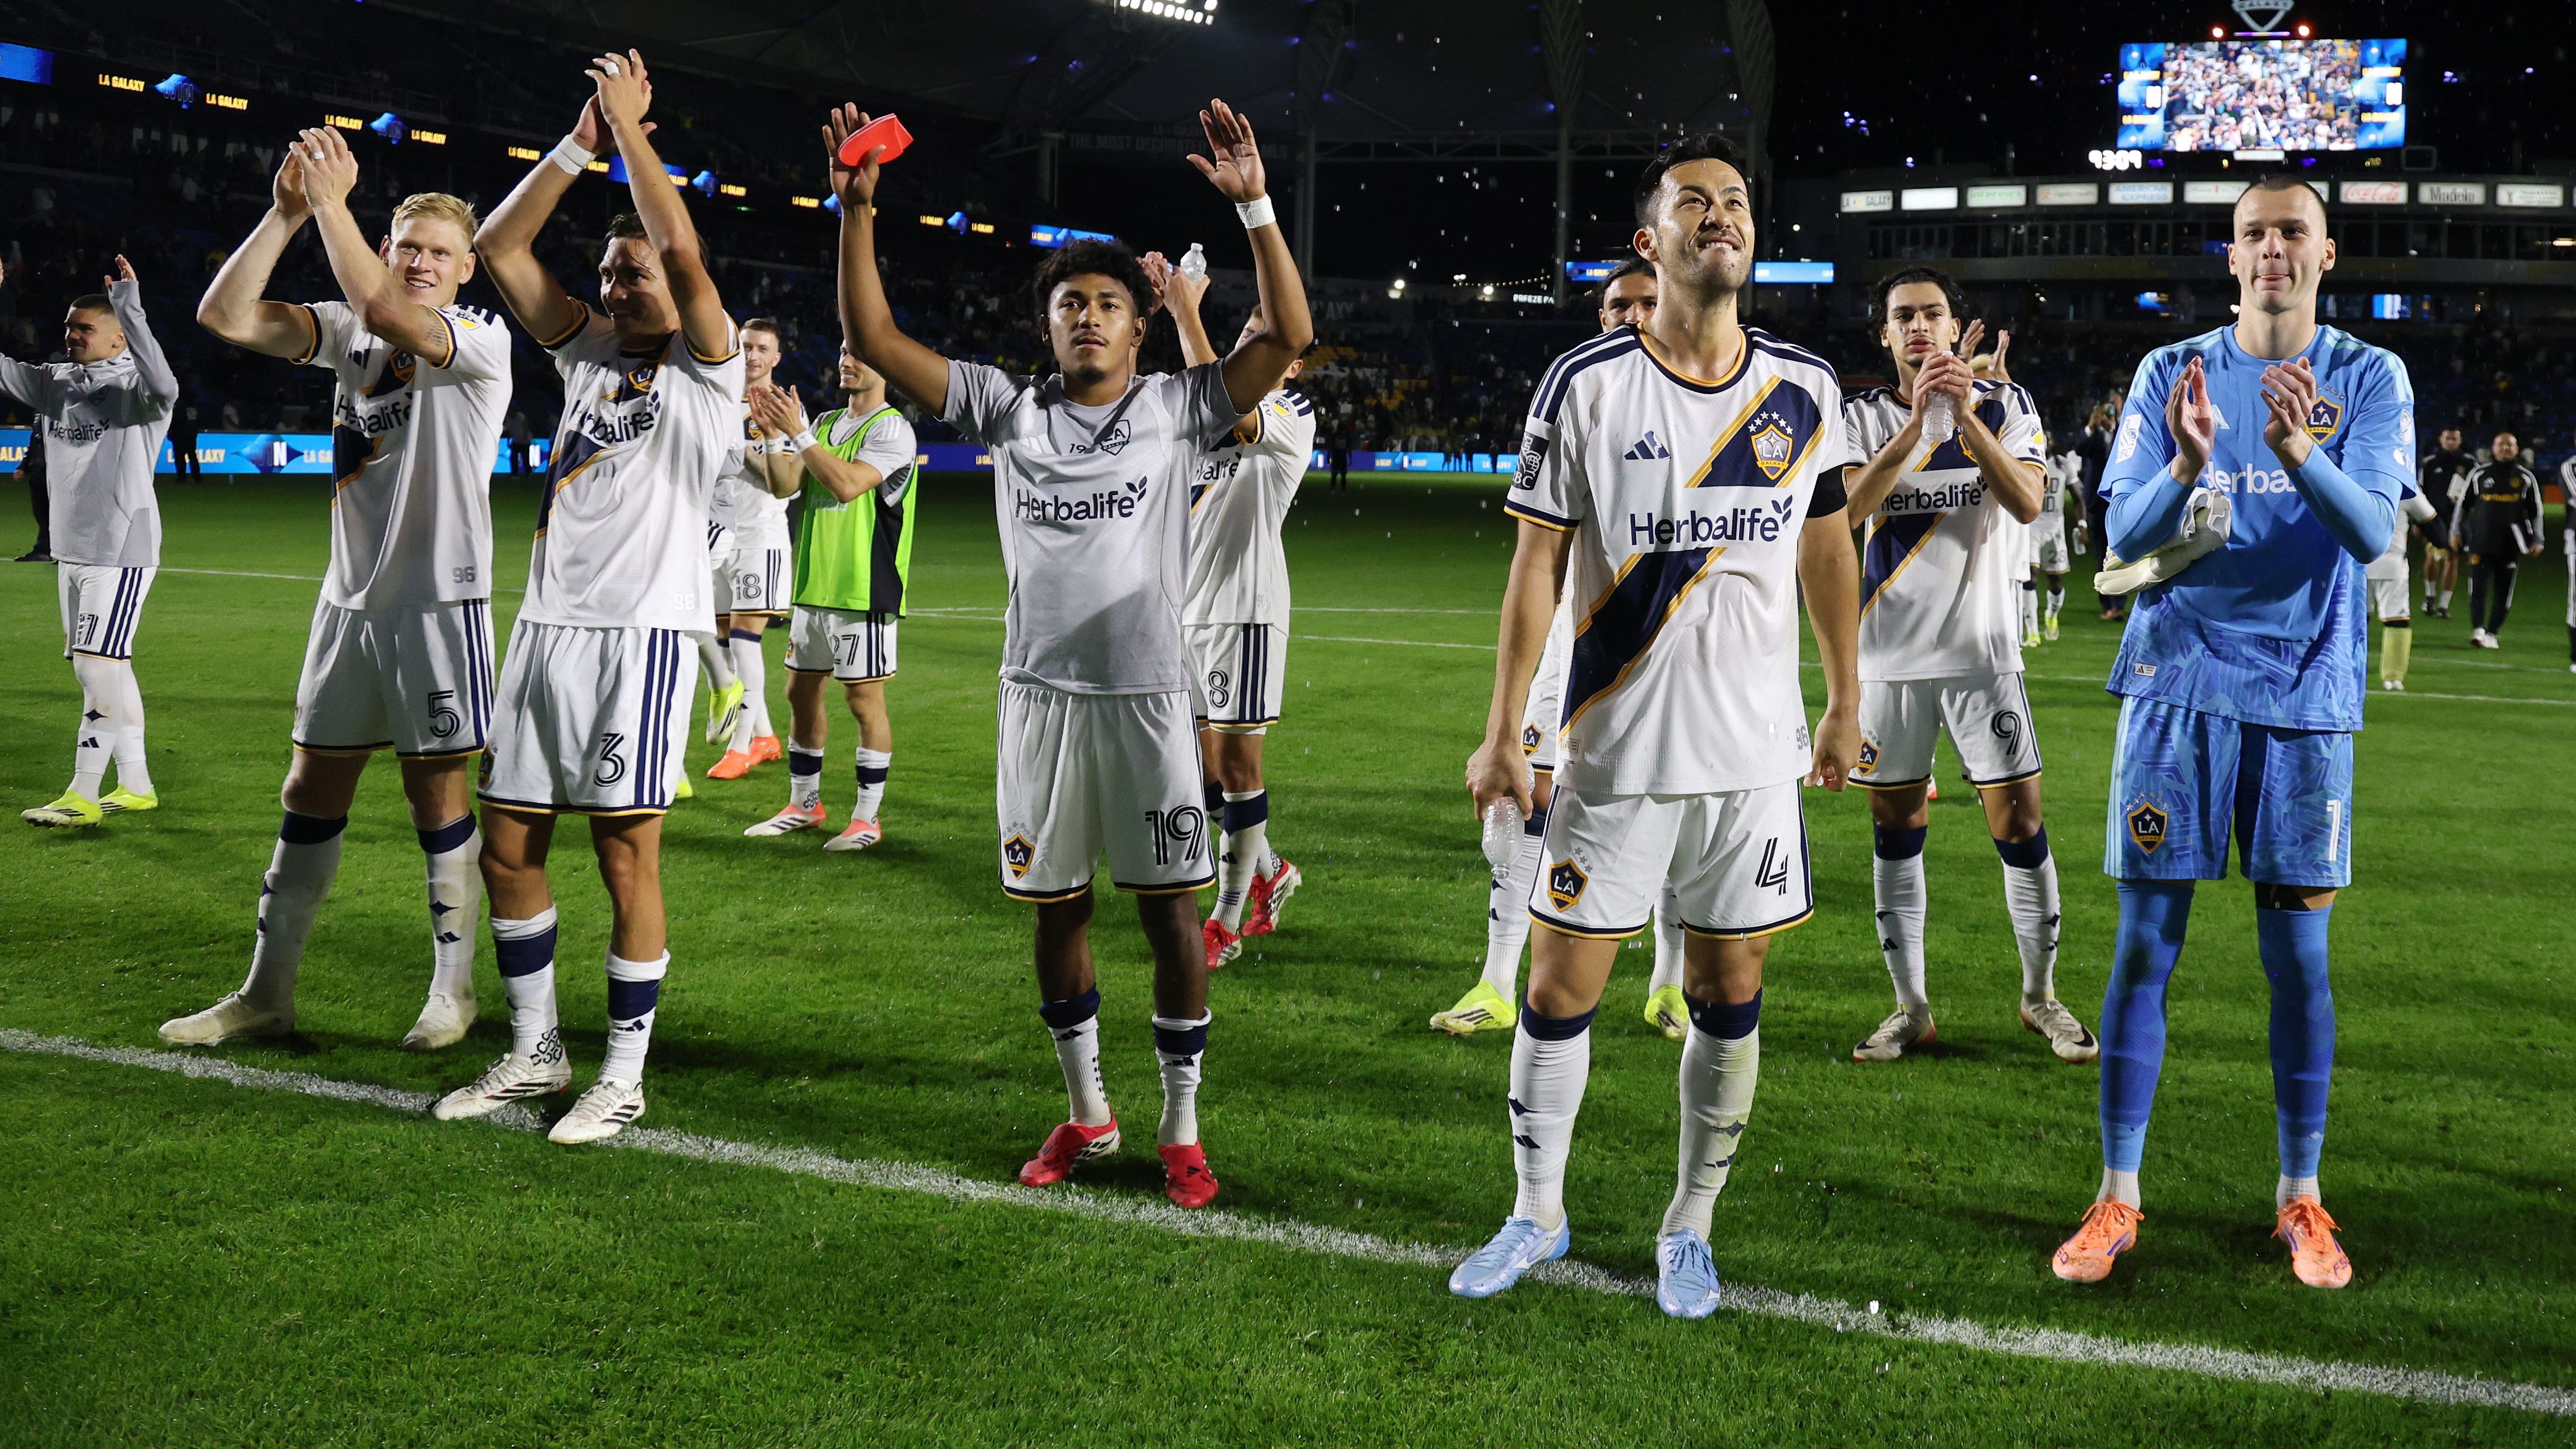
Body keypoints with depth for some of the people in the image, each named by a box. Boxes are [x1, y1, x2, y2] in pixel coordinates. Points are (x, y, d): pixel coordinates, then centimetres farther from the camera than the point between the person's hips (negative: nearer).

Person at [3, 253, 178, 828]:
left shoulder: (134, 388, -11)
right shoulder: (56, 383, 11)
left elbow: (163, 385, -33)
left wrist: (130, 309, -36)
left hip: (121, 551, -8)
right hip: (71, 549, 8)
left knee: (99, 669, -9)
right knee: (104, 671, 12)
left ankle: (82, 795, -4)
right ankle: (135, 785, 21)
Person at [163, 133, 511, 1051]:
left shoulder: (483, 342, -7)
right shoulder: (351, 331, 9)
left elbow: (387, 314, -27)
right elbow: (224, 317, -2)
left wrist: (330, 201, -21)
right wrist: (286, 213, -11)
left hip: (438, 601, -6)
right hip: (350, 597, 6)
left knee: (436, 789, 1)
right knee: (313, 790, 9)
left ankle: (453, 991, 15)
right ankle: (266, 993, 17)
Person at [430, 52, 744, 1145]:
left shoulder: (710, 372, -1)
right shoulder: (587, 355, 16)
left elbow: (684, 251, -17)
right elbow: (500, 247, 12)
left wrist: (631, 125, -8)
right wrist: (582, 141, 5)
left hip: (641, 629, -7)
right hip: (547, 622, 7)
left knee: (627, 855, -3)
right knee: (508, 847, 9)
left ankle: (624, 1075, 8)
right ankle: (534, 1052, 23)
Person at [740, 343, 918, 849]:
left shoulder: (892, 430, -8)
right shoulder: (825, 424, 15)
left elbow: (848, 485, -22)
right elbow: (785, 485, 8)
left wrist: (797, 433, -20)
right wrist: (775, 435, -7)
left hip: (863, 591, -8)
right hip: (814, 585, 8)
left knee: (864, 698, -4)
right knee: (802, 691, 13)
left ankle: (868, 818, 4)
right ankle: (803, 805, 25)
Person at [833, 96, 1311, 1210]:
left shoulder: (1172, 410, 2)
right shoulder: (1009, 411, 7)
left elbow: (1287, 336, -8)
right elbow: (874, 338, 4)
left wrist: (1253, 205, -16)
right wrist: (856, 211, -5)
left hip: (1147, 698, -2)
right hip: (1039, 693, 2)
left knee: (1169, 907, 0)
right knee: (1057, 907, 10)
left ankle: (1181, 1129, 12)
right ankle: (1087, 1115, 26)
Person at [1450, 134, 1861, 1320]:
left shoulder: (1806, 393, 3)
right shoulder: (1585, 385, -5)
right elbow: (1539, 560, -3)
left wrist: (1844, 707, 17)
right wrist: (1502, 731, -5)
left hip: (1758, 752, 2)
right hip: (1617, 749, -2)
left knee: (1729, 992, 8)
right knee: (1562, 986, 3)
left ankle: (1690, 1228, 25)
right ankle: (1537, 1215, 23)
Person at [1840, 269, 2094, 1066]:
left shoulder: (2004, 403, 1)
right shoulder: (1863, 415, 2)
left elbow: (2027, 503, -15)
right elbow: (1851, 506, -16)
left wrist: (1965, 415, -23)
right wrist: (1917, 418, -25)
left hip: (1982, 649, -1)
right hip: (1890, 655, 1)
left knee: (2019, 820, -1)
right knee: (1896, 829, 6)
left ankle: (2041, 995, 16)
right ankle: (1911, 1007, 17)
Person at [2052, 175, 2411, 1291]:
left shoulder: (2369, 379, 3)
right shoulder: (2172, 374, 5)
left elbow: (2373, 532, -11)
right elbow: (2125, 538, -3)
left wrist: (2299, 454, -30)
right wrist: (2189, 466, -23)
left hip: (2305, 695, 0)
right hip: (2178, 684, 0)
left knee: (2298, 950, 4)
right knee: (2145, 942, 0)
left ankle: (2300, 1200, 17)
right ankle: (2116, 1198, 8)